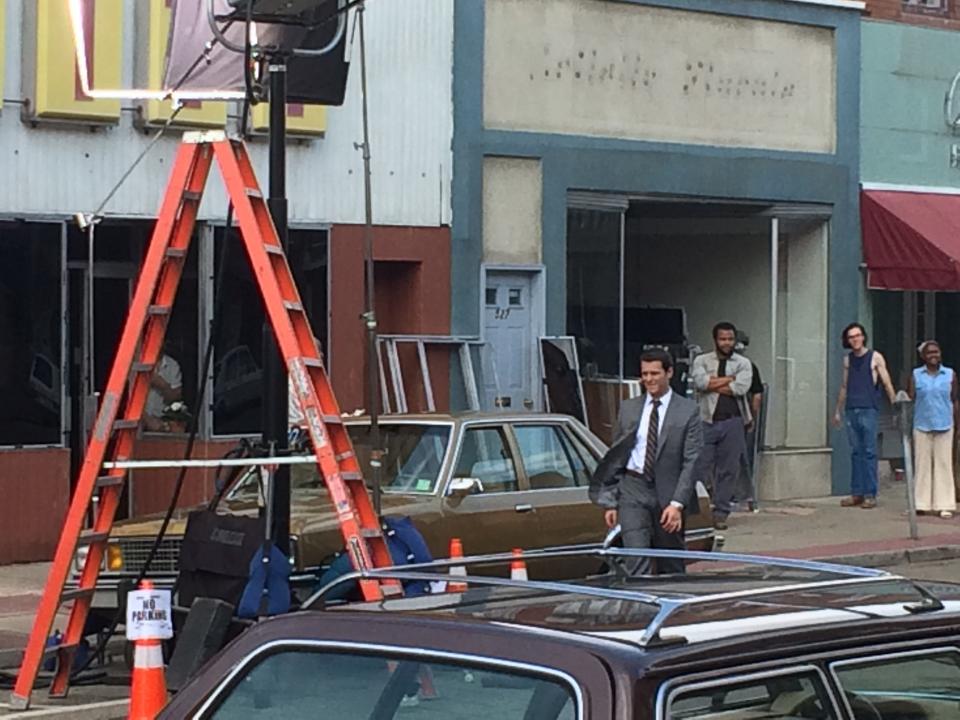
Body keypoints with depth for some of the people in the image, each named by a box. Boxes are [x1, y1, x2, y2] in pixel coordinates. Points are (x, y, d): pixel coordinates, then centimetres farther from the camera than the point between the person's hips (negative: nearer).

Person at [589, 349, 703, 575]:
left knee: (671, 567, 8)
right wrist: (611, 502, 6)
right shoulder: (628, 408, 9)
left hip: (668, 492, -1)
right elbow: (616, 457, 12)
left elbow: (692, 461, -6)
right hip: (633, 490, 1)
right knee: (637, 561, -12)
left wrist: (677, 504, -15)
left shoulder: (688, 411, -1)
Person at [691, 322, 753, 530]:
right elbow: (700, 382, -11)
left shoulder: (743, 363, 9)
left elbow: (741, 388, -8)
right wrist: (729, 379, -6)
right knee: (701, 468, -3)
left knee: (728, 468, 2)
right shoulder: (702, 361, 9)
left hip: (732, 421, 1)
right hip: (707, 421, -1)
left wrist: (713, 383, -5)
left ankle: (721, 513, 9)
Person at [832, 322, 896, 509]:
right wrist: (838, 411, 21)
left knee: (869, 452, -5)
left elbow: (887, 383, -2)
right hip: (851, 410, 5)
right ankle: (856, 493, 9)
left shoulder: (875, 358, 1)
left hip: (869, 410, -5)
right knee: (855, 452, 6)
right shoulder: (848, 360, 14)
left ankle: (870, 495, -4)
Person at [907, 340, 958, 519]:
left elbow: (955, 401, 9)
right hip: (922, 426, 0)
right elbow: (910, 400, 3)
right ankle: (922, 504, 7)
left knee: (943, 464, 1)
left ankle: (944, 505, 3)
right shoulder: (916, 375, 5)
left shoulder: (950, 375, 6)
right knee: (922, 464, 2)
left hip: (944, 426, 0)